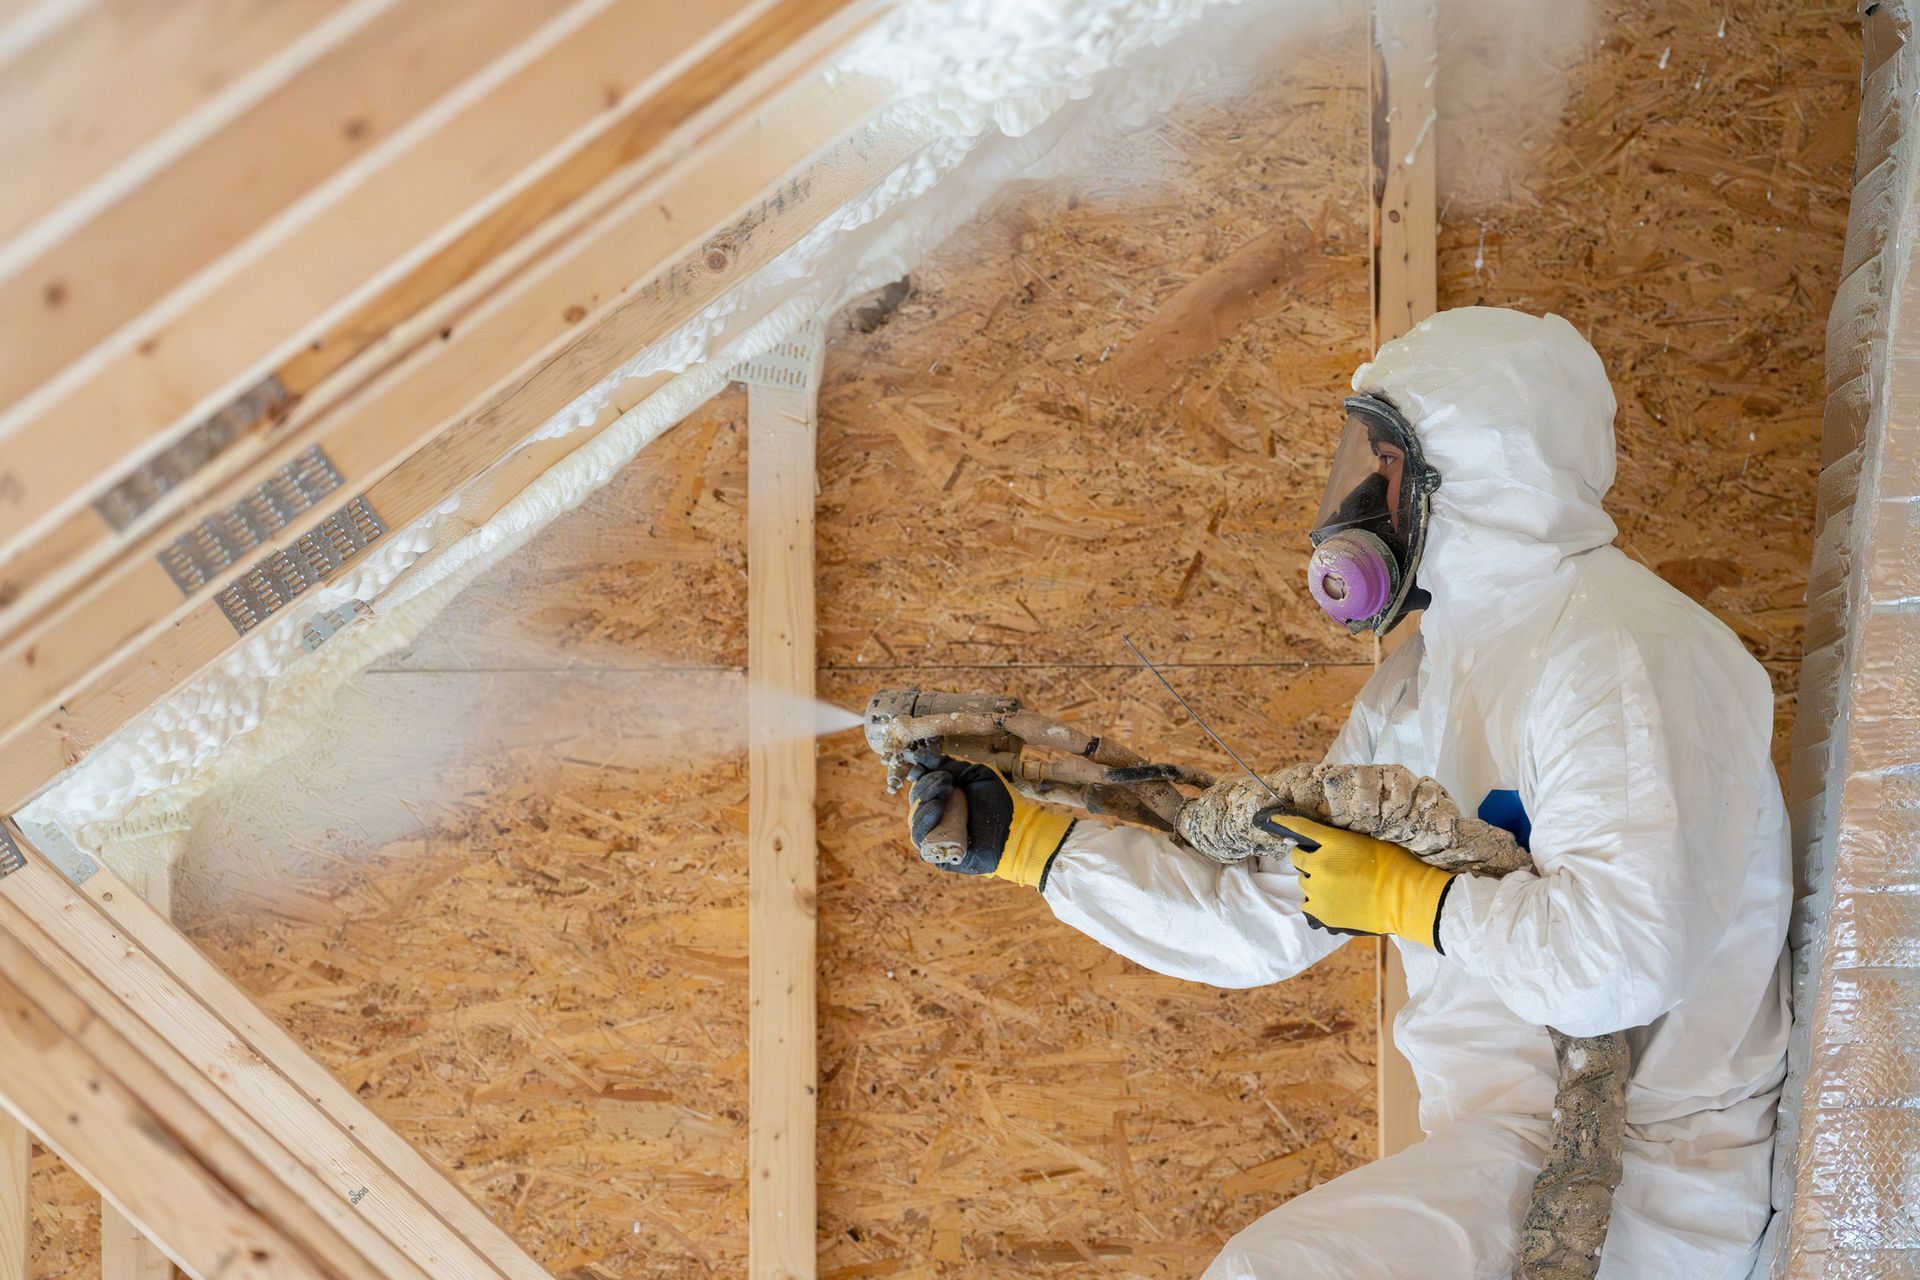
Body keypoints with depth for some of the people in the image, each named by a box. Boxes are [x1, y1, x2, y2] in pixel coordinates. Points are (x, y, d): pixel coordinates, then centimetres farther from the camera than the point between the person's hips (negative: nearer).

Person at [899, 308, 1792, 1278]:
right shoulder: (1420, 682, 14)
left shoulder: (1619, 651, -15)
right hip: (1504, 1140, 9)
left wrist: (1396, 895, -15)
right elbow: (1266, 920, 16)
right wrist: (1025, 841, 14)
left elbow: (1625, 957, -28)